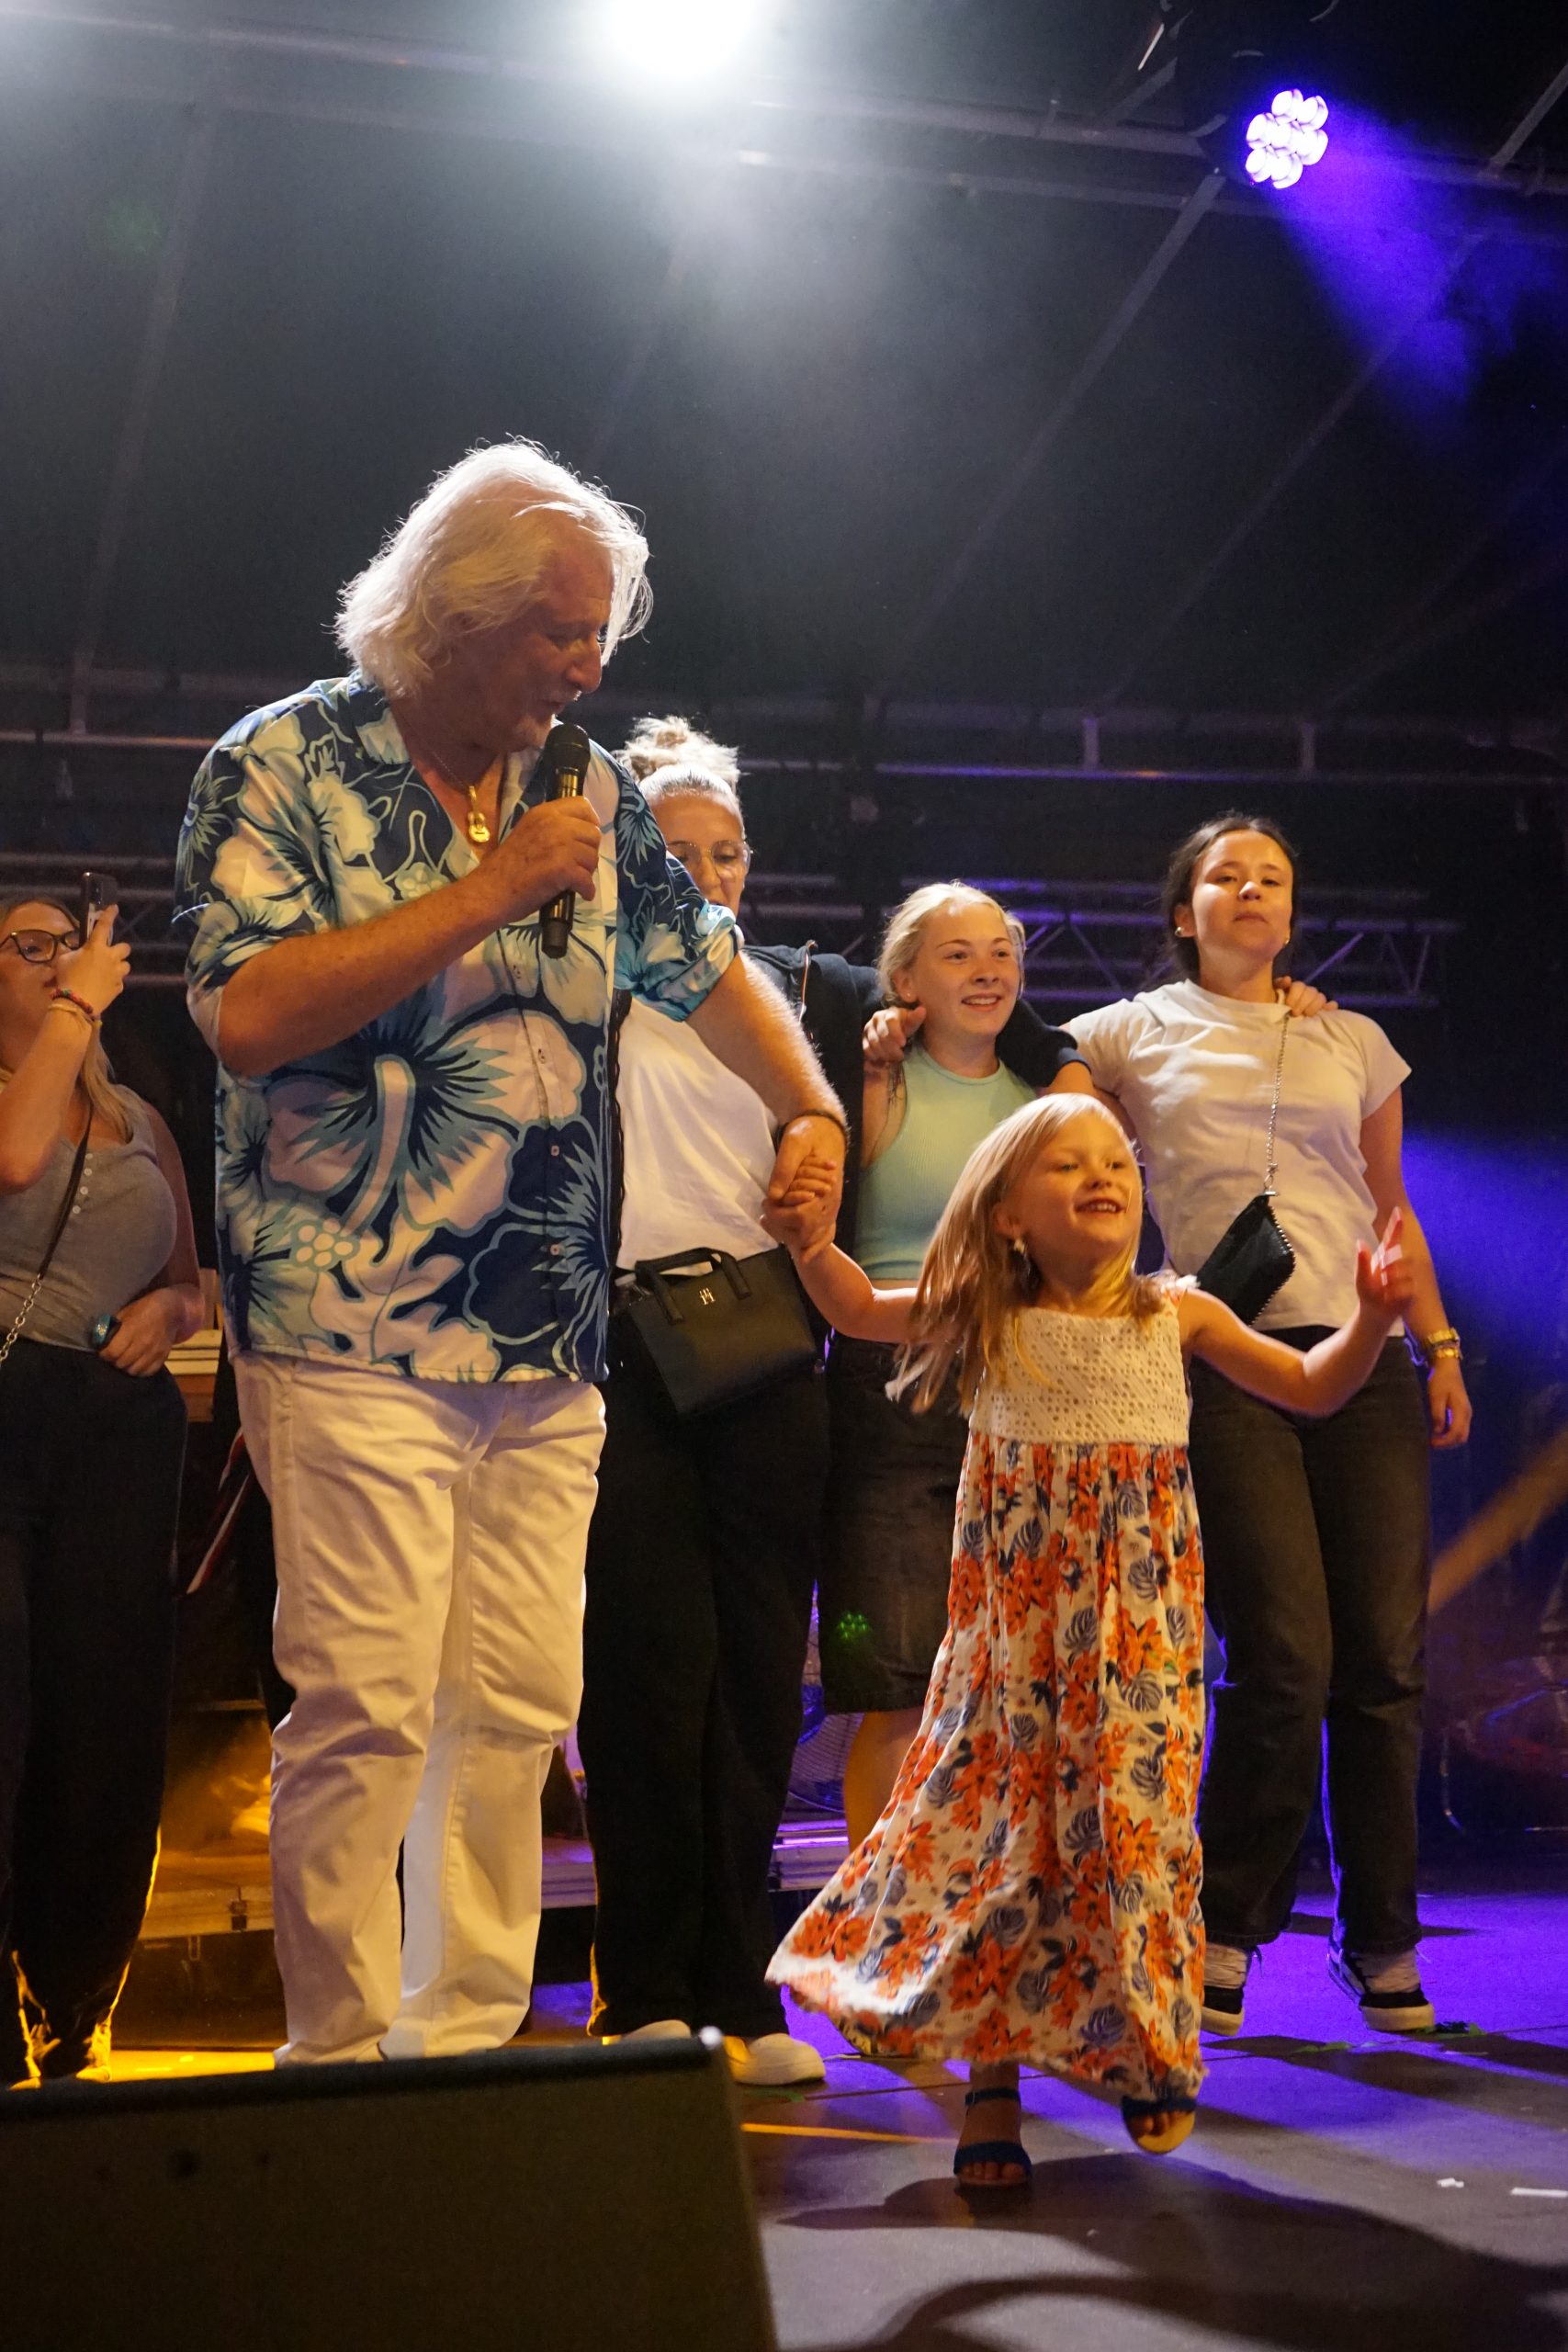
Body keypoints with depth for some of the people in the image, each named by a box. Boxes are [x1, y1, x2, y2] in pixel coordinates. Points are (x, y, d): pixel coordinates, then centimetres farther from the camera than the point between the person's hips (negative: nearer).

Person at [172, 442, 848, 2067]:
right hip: (352, 1327, -6)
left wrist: (811, 1110, 20)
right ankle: (342, 2059, 6)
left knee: (517, 1712, 7)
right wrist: (488, 896, -15)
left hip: (549, 1340, 6)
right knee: (367, 1707, -7)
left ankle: (474, 2043, 18)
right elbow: (247, 1015, -17)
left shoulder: (589, 800, 14)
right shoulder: (288, 765, -3)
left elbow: (704, 968, 30)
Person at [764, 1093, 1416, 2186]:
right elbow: (858, 1309, 12)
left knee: (1135, 1812, -2)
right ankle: (993, 2081, 10)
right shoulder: (987, 1315, 3)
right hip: (1019, 1612, 0)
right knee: (1008, 1813, 0)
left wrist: (1374, 1316, -2)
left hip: (1142, 1610, 1)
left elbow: (1312, 1387, 13)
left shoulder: (1178, 1314, 5)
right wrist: (810, 1238, -5)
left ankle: (1148, 2052, 18)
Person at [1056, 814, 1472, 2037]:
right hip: (1226, 1366, -3)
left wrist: (1440, 1347, 13)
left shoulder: (1357, 1044, 19)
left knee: (1386, 1660, -2)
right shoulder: (1131, 1036, 12)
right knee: (1285, 1661, -12)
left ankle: (1381, 1939, 14)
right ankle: (1230, 1926, 6)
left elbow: (1392, 1209, 22)